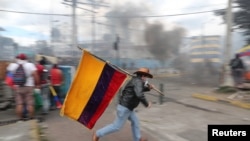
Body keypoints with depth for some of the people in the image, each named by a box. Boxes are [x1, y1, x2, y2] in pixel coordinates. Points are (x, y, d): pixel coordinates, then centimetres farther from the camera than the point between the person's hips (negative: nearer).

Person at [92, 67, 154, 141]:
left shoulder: (136, 80, 11)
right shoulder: (138, 81, -19)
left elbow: (139, 90, 31)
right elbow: (139, 95, -35)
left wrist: (149, 87, 16)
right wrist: (146, 103, -20)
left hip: (127, 107, 10)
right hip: (124, 108, -10)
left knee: (135, 121, 20)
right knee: (117, 126, 0)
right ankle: (97, 134, 10)